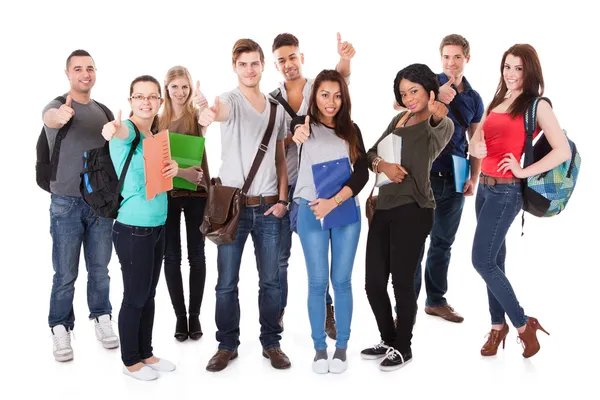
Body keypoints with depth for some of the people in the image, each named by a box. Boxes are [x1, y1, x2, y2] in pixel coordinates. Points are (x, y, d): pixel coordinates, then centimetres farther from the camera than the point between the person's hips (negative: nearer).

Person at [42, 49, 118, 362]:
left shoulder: (104, 111, 10)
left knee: (99, 269, 13)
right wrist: (59, 115, -57)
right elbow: (50, 118, -32)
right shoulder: (57, 106, -6)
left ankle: (102, 320, 27)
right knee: (66, 274, 3)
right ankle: (61, 330, 15)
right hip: (67, 204, -4)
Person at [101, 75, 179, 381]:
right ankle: (131, 361, 21)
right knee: (135, 296, 4)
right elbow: (121, 132, -38)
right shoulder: (128, 130, -14)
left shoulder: (157, 134, 10)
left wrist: (173, 168, -9)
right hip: (132, 229, -7)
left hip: (158, 226, 8)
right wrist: (114, 128, -63)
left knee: (148, 295, 17)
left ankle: (146, 353, 31)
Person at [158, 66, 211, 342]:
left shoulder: (195, 114, -2)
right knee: (171, 255, 5)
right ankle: (180, 316, 16)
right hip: (166, 192, 2)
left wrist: (204, 107, -51)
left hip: (196, 191, -2)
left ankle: (195, 315, 17)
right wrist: (178, 170, -14)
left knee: (196, 254, 5)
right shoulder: (158, 120, 6)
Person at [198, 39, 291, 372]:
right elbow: (220, 111, -31)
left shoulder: (277, 108, 9)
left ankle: (272, 343, 23)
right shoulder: (230, 100, -4)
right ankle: (227, 345, 19)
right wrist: (208, 115, -55)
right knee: (227, 282, 5)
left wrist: (282, 199, 3)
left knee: (271, 280, 9)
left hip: (269, 207, 3)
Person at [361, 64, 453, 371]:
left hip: (412, 211, -6)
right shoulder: (398, 120, 15)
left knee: (402, 281, -1)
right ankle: (388, 341, 27)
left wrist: (438, 115, -45)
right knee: (373, 282, 8)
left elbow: (442, 129, -26)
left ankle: (403, 348, 17)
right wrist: (382, 165, -11)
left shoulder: (440, 125, -3)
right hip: (383, 208, 7)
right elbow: (371, 153, 9)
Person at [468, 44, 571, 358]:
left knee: (482, 260, -9)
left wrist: (524, 171, -15)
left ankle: (523, 325, 5)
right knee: (494, 260, 12)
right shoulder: (496, 102, 14)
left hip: (507, 191, -7)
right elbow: (474, 145, 12)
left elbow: (563, 150, -16)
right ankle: (498, 325, 24)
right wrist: (476, 148, -10)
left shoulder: (537, 106, -7)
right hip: (485, 187, 7)